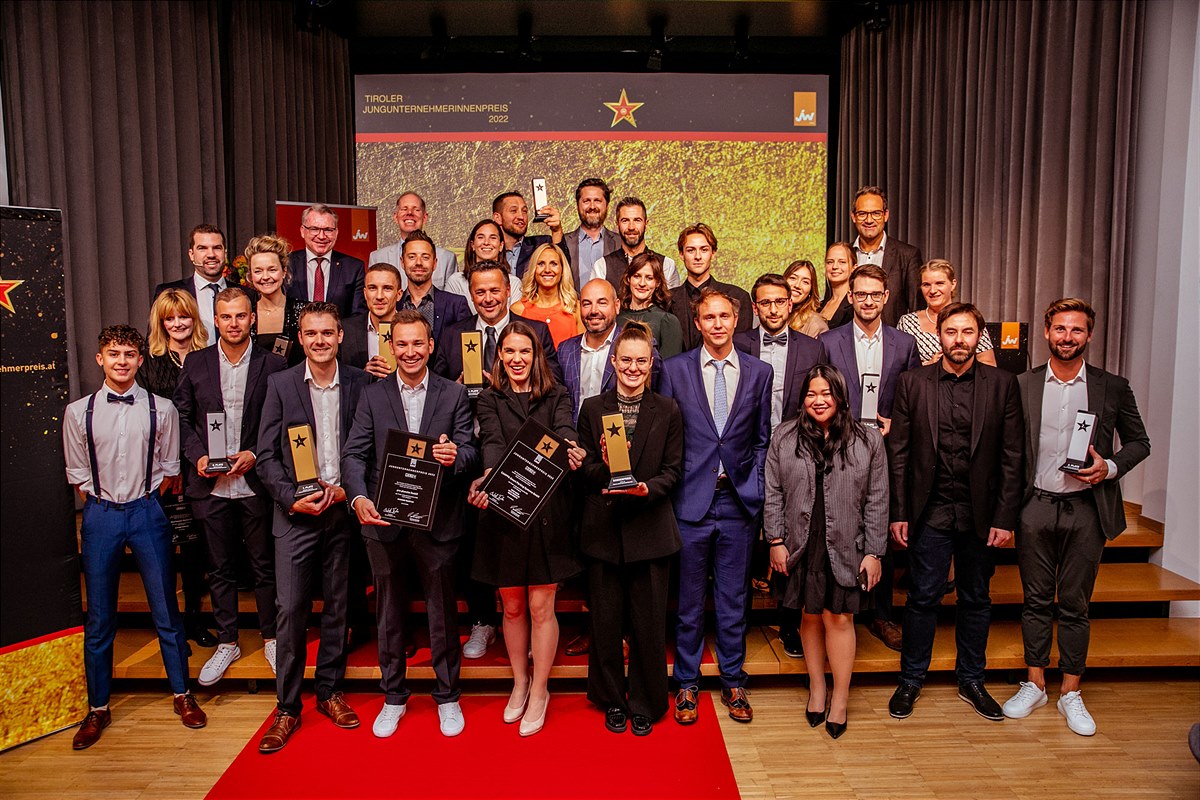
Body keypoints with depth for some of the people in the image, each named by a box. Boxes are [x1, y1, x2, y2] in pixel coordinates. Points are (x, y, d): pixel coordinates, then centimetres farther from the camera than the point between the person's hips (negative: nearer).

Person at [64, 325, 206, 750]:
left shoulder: (161, 409, -1)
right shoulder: (78, 412, 1)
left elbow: (170, 470, 5)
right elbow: (77, 474, 7)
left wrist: (143, 501, -1)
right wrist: (102, 507, 0)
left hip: (147, 512, -1)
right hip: (100, 516, 1)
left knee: (166, 610, 7)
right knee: (99, 618, 10)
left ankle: (182, 694, 24)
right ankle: (98, 708, 26)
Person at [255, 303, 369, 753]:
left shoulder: (359, 383, 2)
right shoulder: (280, 384, 1)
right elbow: (267, 454, 0)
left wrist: (349, 489, -9)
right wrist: (292, 498, -12)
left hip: (343, 511, 1)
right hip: (296, 514, -1)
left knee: (338, 606, 11)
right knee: (291, 610, -1)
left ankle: (330, 691, 28)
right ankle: (287, 708, 13)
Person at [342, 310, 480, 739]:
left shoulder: (454, 394, 2)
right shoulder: (372, 395, 5)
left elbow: (469, 451, -5)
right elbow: (354, 454, -3)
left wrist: (455, 455, -29)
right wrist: (358, 498, -21)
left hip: (437, 521, -1)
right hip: (384, 519, 1)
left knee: (443, 610, 10)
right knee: (389, 611, 15)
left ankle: (447, 697, 29)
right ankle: (393, 697, 33)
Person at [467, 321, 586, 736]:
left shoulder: (557, 397, 6)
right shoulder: (490, 400, 6)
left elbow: (565, 434, -12)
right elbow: (493, 443, -11)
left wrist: (572, 453, -36)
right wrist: (488, 477, -32)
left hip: (546, 511, -1)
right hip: (502, 510, 1)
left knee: (540, 606, 4)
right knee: (512, 606, 13)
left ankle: (539, 691, 23)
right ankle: (520, 682, 34)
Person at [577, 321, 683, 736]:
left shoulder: (667, 411, 3)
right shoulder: (592, 409, 4)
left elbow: (673, 470, 1)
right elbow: (582, 473, 2)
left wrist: (647, 488, -18)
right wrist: (604, 466, -19)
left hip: (650, 528, 0)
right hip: (603, 529, 1)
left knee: (649, 622, 6)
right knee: (605, 621, 10)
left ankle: (645, 703, 26)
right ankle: (612, 700, 30)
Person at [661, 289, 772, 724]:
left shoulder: (759, 372, 5)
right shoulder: (675, 369, 1)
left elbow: (762, 439, 9)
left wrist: (754, 487, 0)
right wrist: (669, 488, -3)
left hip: (738, 500, 1)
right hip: (691, 498, -1)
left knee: (734, 599, 12)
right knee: (689, 600, 9)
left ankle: (733, 682, 29)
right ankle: (687, 683, 26)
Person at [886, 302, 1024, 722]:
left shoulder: (1002, 384, 0)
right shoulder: (913, 382, -1)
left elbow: (1012, 456, 0)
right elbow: (898, 452, -1)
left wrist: (1005, 517, -5)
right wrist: (898, 512, -4)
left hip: (980, 513, 1)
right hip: (930, 511, -1)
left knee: (976, 600, 15)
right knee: (923, 598, 6)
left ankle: (971, 680, 32)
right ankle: (911, 680, 22)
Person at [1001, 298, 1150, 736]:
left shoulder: (1113, 387, 2)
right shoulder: (1022, 385, 2)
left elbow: (1139, 441, 11)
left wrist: (1110, 467, -9)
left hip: (1086, 509, 0)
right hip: (1035, 507, 0)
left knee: (1075, 605, 9)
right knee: (1036, 601, 11)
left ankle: (1071, 693, 23)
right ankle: (1035, 685, 25)